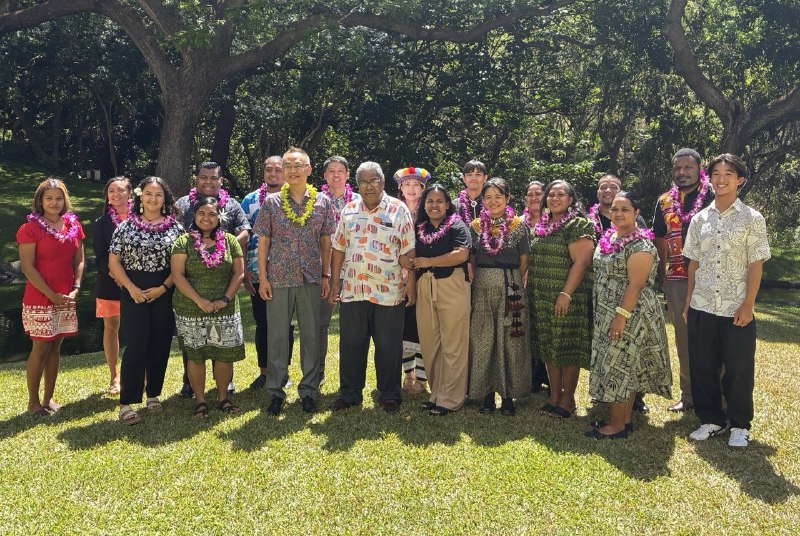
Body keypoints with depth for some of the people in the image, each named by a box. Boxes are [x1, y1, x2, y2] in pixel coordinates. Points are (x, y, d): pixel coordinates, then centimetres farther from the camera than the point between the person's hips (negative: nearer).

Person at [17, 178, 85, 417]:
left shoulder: (74, 226, 7)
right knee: (40, 348, 0)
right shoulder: (30, 229, -8)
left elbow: (79, 261, 11)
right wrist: (52, 295, -14)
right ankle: (33, 402, 12)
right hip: (40, 298, -5)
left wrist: (75, 289, -3)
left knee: (55, 347, 11)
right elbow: (27, 267, -12)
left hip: (66, 299, 5)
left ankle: (49, 398, 21)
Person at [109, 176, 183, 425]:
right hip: (134, 293, -1)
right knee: (136, 346, -7)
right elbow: (114, 262, 1)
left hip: (164, 293, 2)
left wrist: (163, 288, -9)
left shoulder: (176, 227, 4)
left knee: (160, 345, 7)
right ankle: (127, 403, -3)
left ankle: (154, 394, 22)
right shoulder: (126, 226, 3)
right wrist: (132, 288, -10)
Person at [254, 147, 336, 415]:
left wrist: (326, 276, 1)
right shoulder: (271, 202, 2)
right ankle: (276, 391, 18)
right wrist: (262, 277, -4)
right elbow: (263, 241, 2)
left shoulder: (323, 202, 4)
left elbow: (326, 241, 6)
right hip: (278, 278, 0)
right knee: (277, 336, 6)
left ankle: (309, 390, 18)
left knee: (311, 335, 6)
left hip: (311, 279, 1)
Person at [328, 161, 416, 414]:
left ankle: (390, 396, 20)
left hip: (389, 291, -3)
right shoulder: (349, 210, 9)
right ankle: (349, 394, 24)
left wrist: (410, 284, -6)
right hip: (352, 289, 3)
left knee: (389, 347, 6)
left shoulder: (399, 210, -1)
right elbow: (338, 249, 11)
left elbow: (408, 251, -2)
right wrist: (334, 283, 7)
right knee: (350, 345, 10)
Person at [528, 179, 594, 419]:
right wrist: (529, 289, 12)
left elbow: (581, 262, -16)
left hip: (566, 298, -7)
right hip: (541, 298, 7)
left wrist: (566, 294, -21)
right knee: (549, 348, 11)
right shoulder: (541, 226, 14)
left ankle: (568, 399, 12)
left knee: (568, 348, 0)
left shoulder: (578, 225, -8)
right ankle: (554, 396, 21)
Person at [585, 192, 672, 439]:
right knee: (625, 368, 14)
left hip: (628, 315, -9)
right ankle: (623, 419, 23)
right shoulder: (609, 238, 11)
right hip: (608, 314, 9)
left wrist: (621, 316, -24)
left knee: (619, 366, -4)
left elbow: (636, 284, -21)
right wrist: (607, 315, 17)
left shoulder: (640, 245, -16)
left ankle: (617, 425, 6)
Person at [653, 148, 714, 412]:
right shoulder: (664, 202, 11)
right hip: (676, 280, 4)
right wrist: (660, 280, 13)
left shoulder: (714, 197, -2)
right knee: (684, 340, 12)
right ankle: (688, 395, 24)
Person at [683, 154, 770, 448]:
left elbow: (755, 265, -4)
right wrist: (688, 301, 5)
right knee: (702, 367, 8)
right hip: (701, 308, 3)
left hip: (736, 309, -3)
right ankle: (711, 420, 25)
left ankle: (740, 425, 22)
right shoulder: (700, 219, 8)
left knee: (739, 369, 5)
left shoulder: (752, 218, -2)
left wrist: (748, 305, -11)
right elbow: (694, 262, 10)